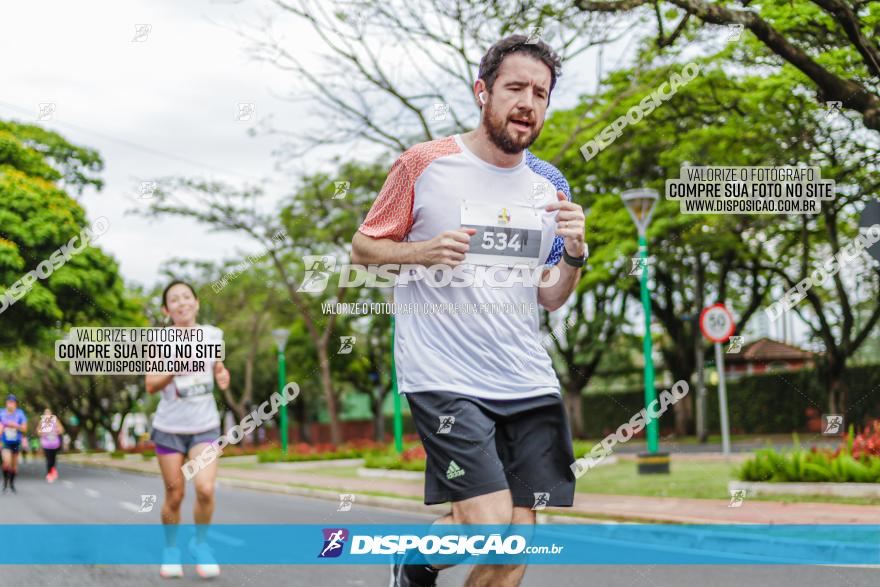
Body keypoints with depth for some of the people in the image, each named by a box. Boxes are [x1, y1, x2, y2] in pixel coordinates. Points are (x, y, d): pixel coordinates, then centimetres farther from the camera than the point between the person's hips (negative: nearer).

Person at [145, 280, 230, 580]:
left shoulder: (213, 334, 1)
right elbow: (151, 385, -13)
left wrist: (222, 375, -4)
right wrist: (173, 370, -32)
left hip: (205, 426, 1)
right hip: (170, 427, -1)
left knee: (205, 488, -16)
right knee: (174, 496, 4)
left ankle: (200, 544, 8)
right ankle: (170, 550, 27)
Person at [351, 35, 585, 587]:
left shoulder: (550, 185, 10)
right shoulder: (424, 163, -3)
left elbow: (549, 298, 14)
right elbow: (363, 247, 5)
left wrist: (574, 254, -6)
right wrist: (425, 251, -14)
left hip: (529, 383, 5)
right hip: (444, 375, -5)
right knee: (494, 532, -15)